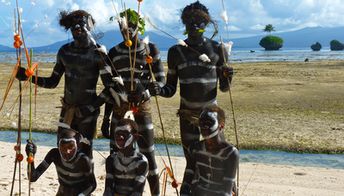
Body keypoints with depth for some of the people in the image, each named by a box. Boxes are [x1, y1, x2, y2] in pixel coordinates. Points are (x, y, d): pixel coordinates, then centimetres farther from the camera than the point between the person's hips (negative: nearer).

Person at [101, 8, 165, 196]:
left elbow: (161, 79, -1)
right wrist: (106, 118, 8)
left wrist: (146, 90, -24)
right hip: (119, 109, 3)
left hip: (142, 107, -2)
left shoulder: (150, 49, -1)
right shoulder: (114, 52, 5)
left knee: (148, 154, 1)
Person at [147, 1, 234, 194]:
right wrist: (159, 90, -18)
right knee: (192, 162, 4)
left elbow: (224, 88, 3)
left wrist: (228, 78, -20)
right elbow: (171, 88, 4)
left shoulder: (218, 50, -2)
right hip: (187, 114, 0)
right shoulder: (176, 52, 1)